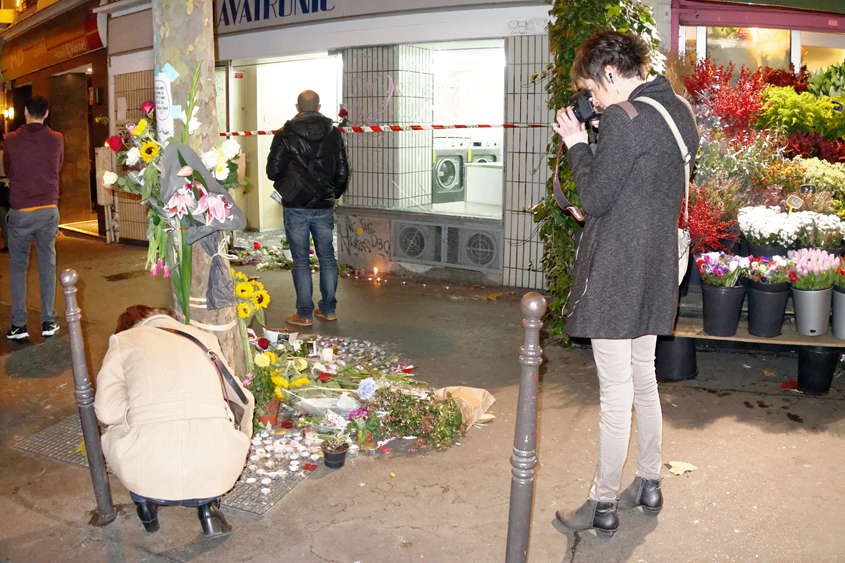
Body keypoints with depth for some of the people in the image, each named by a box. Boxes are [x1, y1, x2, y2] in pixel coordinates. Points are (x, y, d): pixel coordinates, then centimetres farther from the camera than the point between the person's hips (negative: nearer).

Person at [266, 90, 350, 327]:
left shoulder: (285, 135, -7)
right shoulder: (334, 134, 1)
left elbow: (273, 171, -5)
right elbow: (343, 172, 5)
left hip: (296, 207, -3)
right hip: (324, 207, 3)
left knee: (301, 261, 4)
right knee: (327, 257, 13)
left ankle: (305, 314, 9)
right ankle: (329, 308, 20)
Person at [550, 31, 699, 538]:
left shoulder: (624, 118, -18)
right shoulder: (679, 111, 10)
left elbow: (595, 198, -15)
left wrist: (577, 145, -2)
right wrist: (595, 142, 9)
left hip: (614, 277, -9)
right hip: (655, 272, 9)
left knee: (616, 393, -1)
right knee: (644, 381, 19)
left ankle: (604, 506, 13)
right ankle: (649, 486, 33)